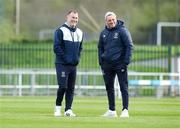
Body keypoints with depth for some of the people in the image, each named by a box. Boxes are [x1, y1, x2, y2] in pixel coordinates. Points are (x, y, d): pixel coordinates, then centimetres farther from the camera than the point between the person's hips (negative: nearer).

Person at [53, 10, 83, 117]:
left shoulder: (80, 33, 13)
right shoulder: (60, 31, -6)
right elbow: (57, 47, -10)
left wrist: (77, 58, 6)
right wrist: (65, 58, -13)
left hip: (74, 64, 6)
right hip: (62, 64, -6)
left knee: (71, 88, 3)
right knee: (63, 86, -11)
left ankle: (68, 110, 5)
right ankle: (58, 107, 5)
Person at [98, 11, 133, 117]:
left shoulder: (122, 31, -6)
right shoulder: (103, 33, 11)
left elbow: (129, 46, -7)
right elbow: (100, 48, 20)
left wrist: (126, 61, -13)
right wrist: (101, 62, 11)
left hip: (120, 64, -6)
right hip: (107, 64, 6)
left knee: (124, 87, -6)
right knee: (109, 87, 10)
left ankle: (125, 110, -8)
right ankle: (112, 111, 17)